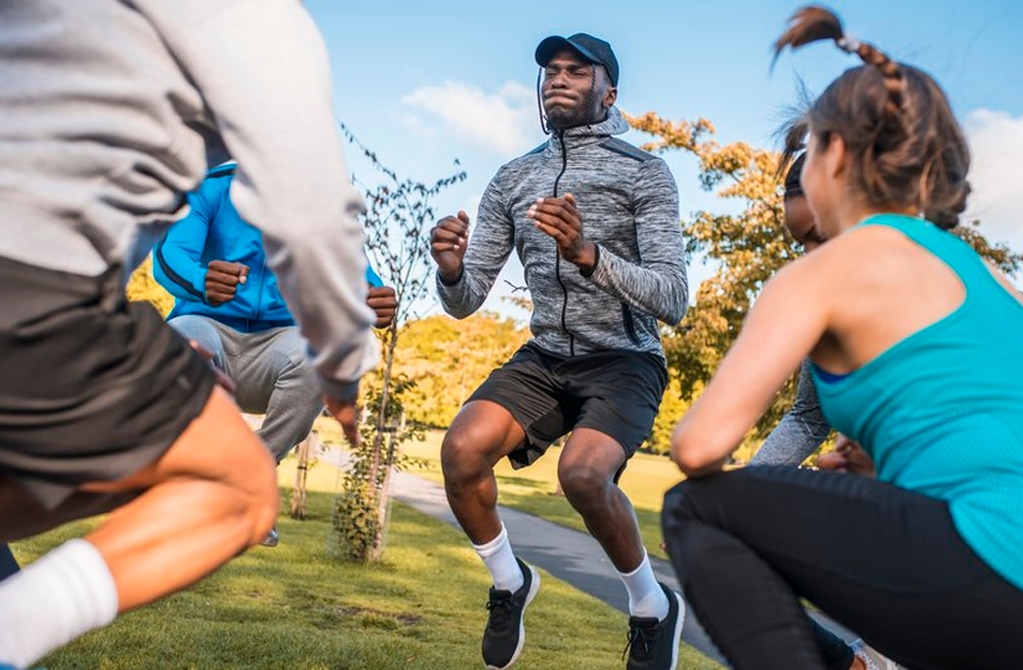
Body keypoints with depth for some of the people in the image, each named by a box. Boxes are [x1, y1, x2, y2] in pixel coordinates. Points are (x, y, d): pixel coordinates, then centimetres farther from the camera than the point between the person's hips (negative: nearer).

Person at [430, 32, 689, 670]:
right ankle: (510, 581, 6)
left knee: (583, 472, -30)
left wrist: (588, 253, -30)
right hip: (543, 358, 4)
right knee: (462, 449, -22)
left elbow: (673, 298, -15)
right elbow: (465, 302, 4)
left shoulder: (645, 173, -4)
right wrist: (451, 269, -20)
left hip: (624, 361, -3)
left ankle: (654, 606, 0)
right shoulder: (512, 180, 7)